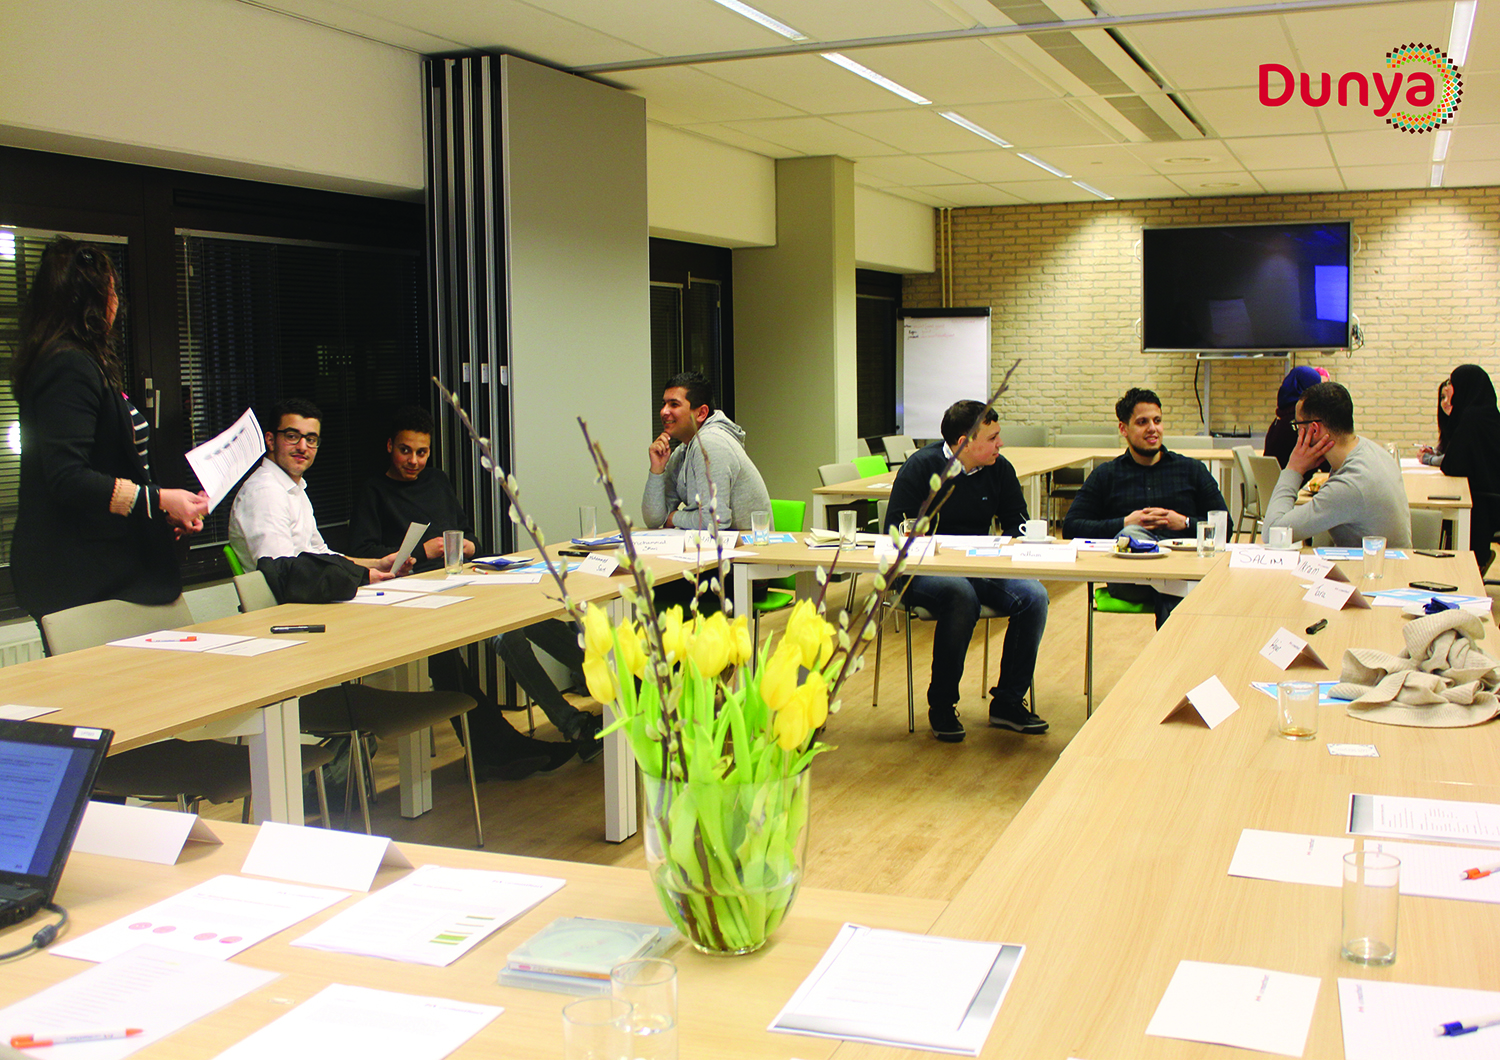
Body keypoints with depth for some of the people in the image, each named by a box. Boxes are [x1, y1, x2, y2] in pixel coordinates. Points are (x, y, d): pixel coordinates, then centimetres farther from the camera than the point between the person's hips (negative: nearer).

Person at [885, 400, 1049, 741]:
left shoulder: (1000, 469, 8)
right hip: (924, 572, -5)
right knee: (962, 595, -37)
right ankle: (942, 706, -19)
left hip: (981, 570, 5)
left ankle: (1007, 702, -9)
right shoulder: (921, 467, -6)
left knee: (1034, 595, -22)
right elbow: (896, 529, -9)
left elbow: (1017, 523, 14)